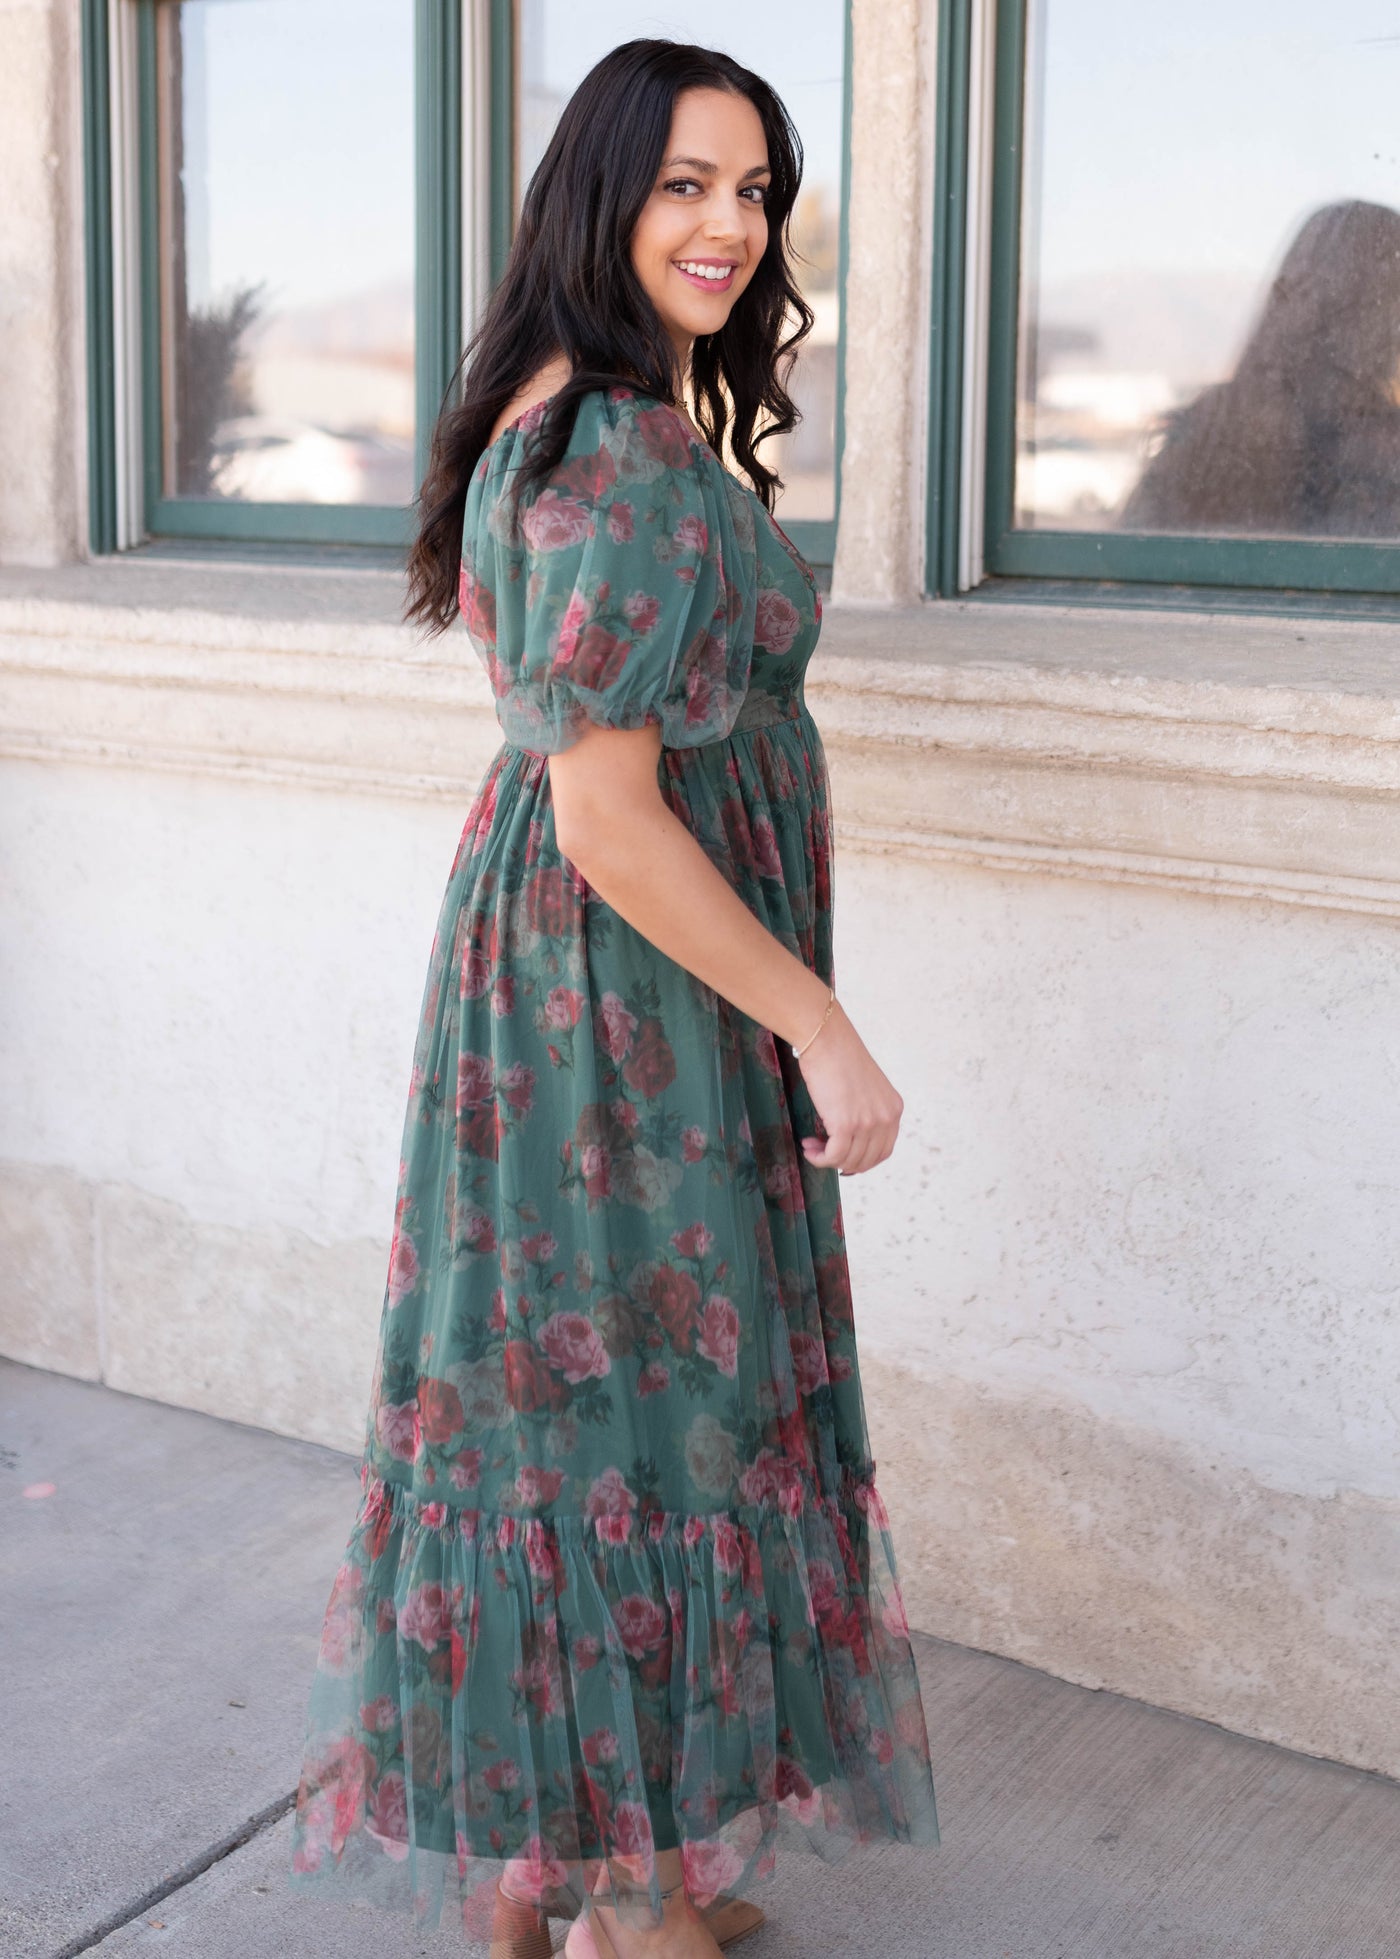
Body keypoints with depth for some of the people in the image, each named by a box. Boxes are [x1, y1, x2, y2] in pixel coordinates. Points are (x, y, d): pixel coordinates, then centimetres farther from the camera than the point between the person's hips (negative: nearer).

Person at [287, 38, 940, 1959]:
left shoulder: (554, 416, 10)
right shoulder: (636, 459, -21)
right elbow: (609, 819, -25)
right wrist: (822, 1029, -20)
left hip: (542, 946, 10)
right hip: (639, 985, -10)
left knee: (564, 1383, 16)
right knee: (666, 1393, 3)